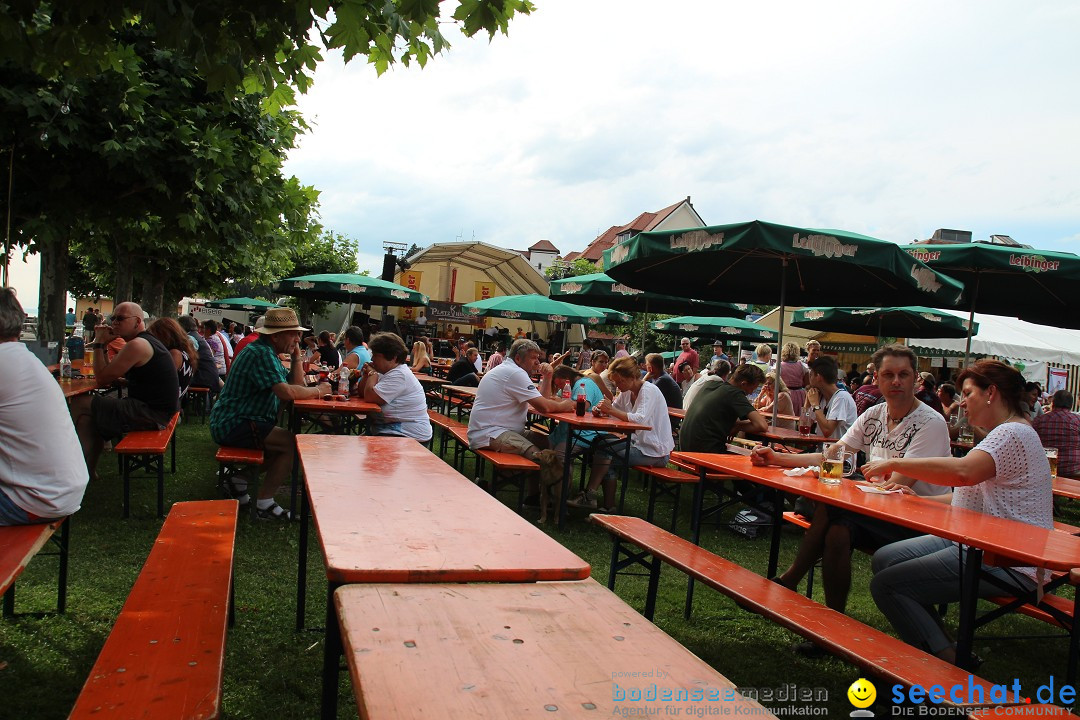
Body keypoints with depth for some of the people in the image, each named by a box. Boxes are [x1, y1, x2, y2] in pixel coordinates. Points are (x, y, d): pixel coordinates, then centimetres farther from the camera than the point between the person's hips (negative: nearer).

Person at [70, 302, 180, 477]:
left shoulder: (137, 345, -17)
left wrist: (99, 344, -4)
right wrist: (103, 344, 9)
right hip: (157, 410, 11)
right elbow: (110, 374, 18)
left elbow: (102, 379, -12)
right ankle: (87, 470, 21)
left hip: (150, 414, -11)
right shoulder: (149, 341, 16)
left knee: (81, 404, -6)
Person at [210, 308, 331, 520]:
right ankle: (264, 503, -10)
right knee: (293, 444, -19)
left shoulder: (269, 353, 15)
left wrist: (297, 356, 4)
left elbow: (296, 384, 14)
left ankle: (239, 478, 19)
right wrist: (318, 390, -15)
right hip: (234, 425, -11)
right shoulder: (261, 353, -18)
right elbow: (287, 392, -29)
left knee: (286, 442, 19)